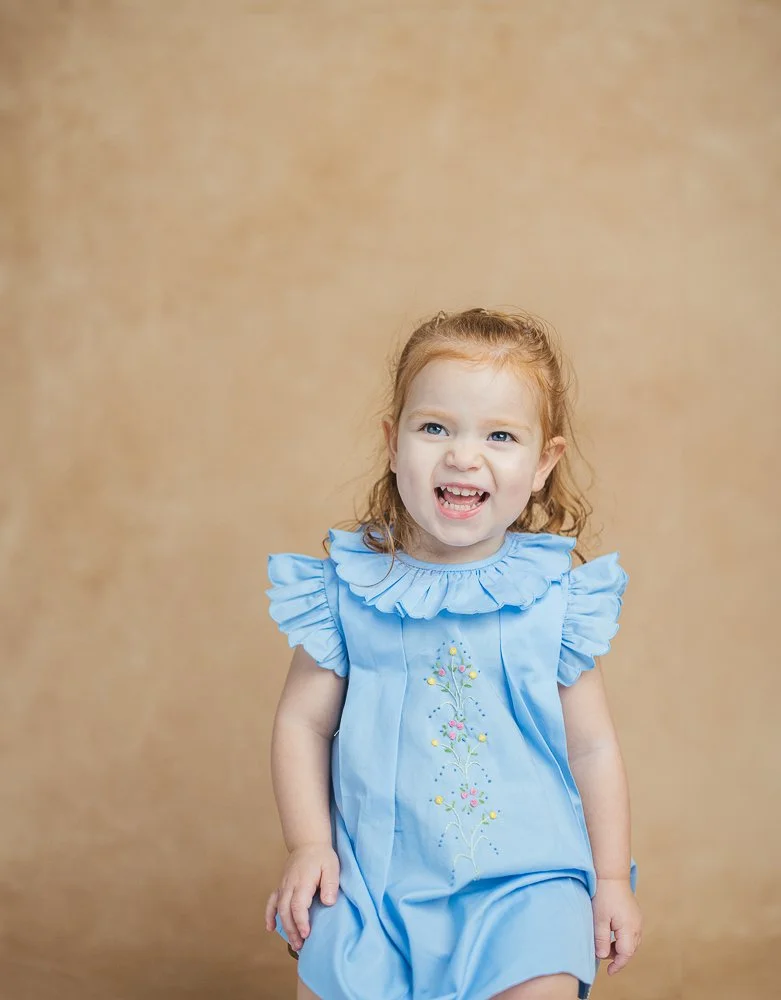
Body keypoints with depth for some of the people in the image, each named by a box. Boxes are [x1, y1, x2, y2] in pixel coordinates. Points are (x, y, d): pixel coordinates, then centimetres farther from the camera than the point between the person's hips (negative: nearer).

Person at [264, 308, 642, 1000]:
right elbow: (303, 721, 3)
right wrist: (309, 845, -5)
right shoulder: (349, 587, -4)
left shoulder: (555, 595, -4)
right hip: (372, 876, 1)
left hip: (524, 879, -1)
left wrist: (612, 877, 3)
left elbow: (592, 745, 3)